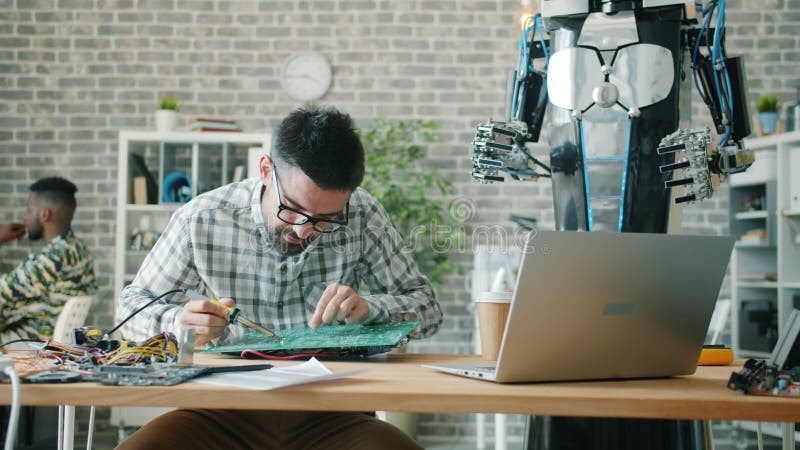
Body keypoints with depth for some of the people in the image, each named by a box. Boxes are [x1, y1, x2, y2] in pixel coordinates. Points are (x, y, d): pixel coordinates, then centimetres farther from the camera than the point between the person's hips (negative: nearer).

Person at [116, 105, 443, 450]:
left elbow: (427, 307, 3)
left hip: (330, 414, 0)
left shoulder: (363, 216, -4)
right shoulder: (201, 221, -5)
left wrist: (368, 307, -18)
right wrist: (178, 322, -18)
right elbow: (132, 305, 5)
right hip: (228, 412, 0)